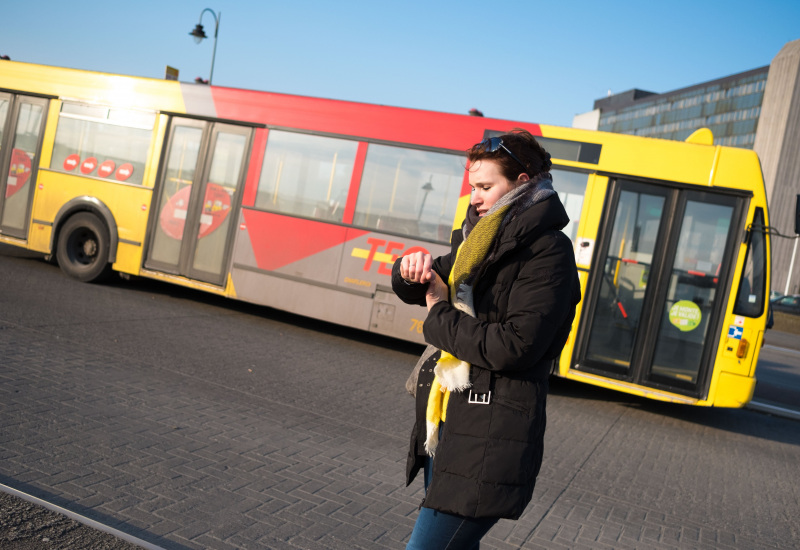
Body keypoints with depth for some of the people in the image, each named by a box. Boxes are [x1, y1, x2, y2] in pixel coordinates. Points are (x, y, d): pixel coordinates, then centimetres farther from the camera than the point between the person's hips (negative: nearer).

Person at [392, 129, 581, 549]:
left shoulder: (547, 251, -12)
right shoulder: (479, 240, 13)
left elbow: (514, 346, -23)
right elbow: (414, 291, 20)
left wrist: (440, 317, -10)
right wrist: (411, 269, -4)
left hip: (489, 440, -8)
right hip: (445, 425, 9)